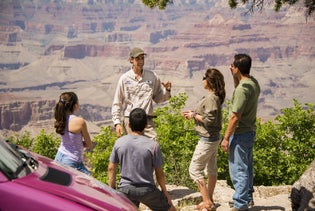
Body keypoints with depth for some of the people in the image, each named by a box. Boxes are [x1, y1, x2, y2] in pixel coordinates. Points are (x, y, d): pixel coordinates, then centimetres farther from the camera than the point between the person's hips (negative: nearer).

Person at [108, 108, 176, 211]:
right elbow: (159, 173, -4)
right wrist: (164, 191, 10)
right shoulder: (153, 145, -11)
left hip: (125, 189, 2)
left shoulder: (119, 142, -3)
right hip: (146, 190, -2)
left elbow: (111, 169, 2)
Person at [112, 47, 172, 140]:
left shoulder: (152, 76, 6)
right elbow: (117, 103, 5)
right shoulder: (124, 78, 1)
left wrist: (167, 90, -5)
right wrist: (117, 123, -1)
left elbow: (158, 98, 14)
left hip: (147, 120, 1)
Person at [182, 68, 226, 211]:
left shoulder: (211, 98, -22)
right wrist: (193, 113, 5)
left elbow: (210, 120, -26)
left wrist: (194, 115, -14)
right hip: (213, 138, 10)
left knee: (195, 169, -2)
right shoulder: (214, 96, 8)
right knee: (211, 168, 17)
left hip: (208, 139, -10)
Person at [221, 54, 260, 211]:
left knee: (238, 170, 0)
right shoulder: (253, 83, 5)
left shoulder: (243, 88, -23)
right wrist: (235, 77, 12)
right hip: (250, 131, 10)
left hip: (240, 134, -10)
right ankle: (248, 198, 35)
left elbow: (235, 116, -23)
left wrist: (226, 138, -18)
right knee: (247, 167, 21)